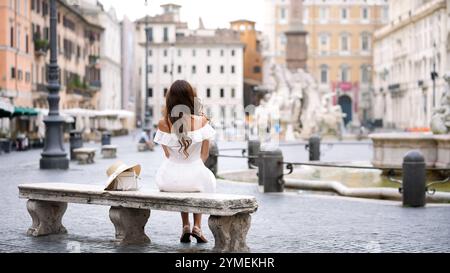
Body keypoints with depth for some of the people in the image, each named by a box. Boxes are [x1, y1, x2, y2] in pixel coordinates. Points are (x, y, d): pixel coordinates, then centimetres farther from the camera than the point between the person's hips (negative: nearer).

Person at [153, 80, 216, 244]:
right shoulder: (201, 121, -11)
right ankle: (197, 227, 30)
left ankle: (185, 226, 35)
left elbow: (168, 155, 4)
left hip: (171, 179, 1)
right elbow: (204, 155, -1)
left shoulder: (163, 124, -9)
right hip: (195, 177, -1)